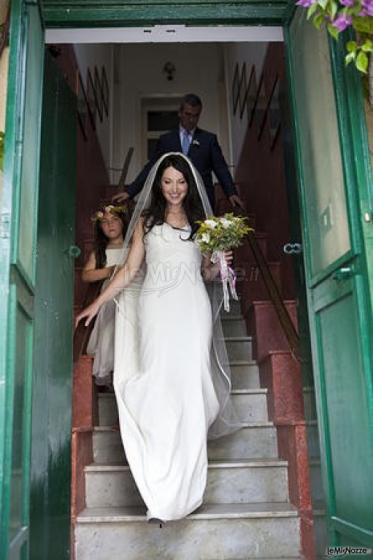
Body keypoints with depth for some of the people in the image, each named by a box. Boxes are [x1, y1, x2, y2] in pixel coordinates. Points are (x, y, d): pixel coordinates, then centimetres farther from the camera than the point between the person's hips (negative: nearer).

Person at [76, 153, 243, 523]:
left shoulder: (201, 223, 15)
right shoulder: (146, 221, 13)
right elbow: (130, 269, 10)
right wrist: (98, 303, 4)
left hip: (193, 311, 1)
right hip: (156, 310, -1)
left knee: (189, 388, -5)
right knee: (158, 386, -8)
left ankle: (183, 487, 4)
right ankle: (163, 488, 2)